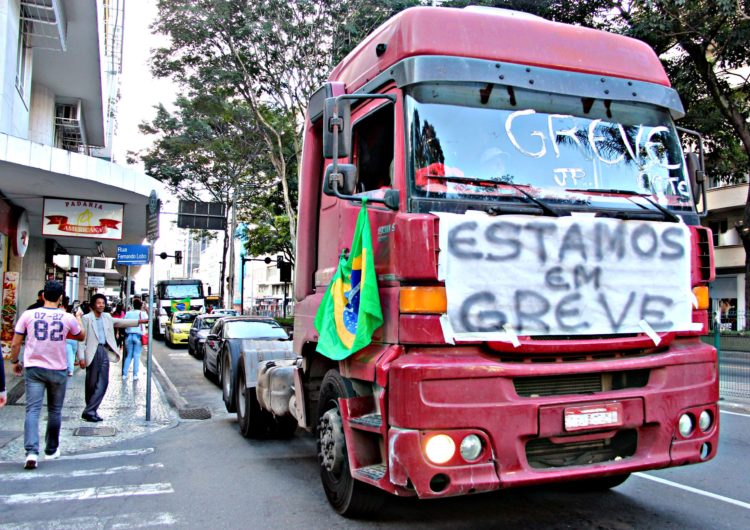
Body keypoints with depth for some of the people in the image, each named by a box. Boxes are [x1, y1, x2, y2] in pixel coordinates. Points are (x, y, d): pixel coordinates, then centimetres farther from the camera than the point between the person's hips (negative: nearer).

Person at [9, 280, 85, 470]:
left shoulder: (28, 315, -4)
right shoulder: (67, 318, -5)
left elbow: (15, 344, 0)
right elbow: (81, 336, 14)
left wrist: (15, 362, 15)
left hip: (33, 369, 0)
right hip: (57, 370, 0)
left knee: (32, 410, -2)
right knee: (55, 411, 14)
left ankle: (31, 452, -17)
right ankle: (51, 450, 25)